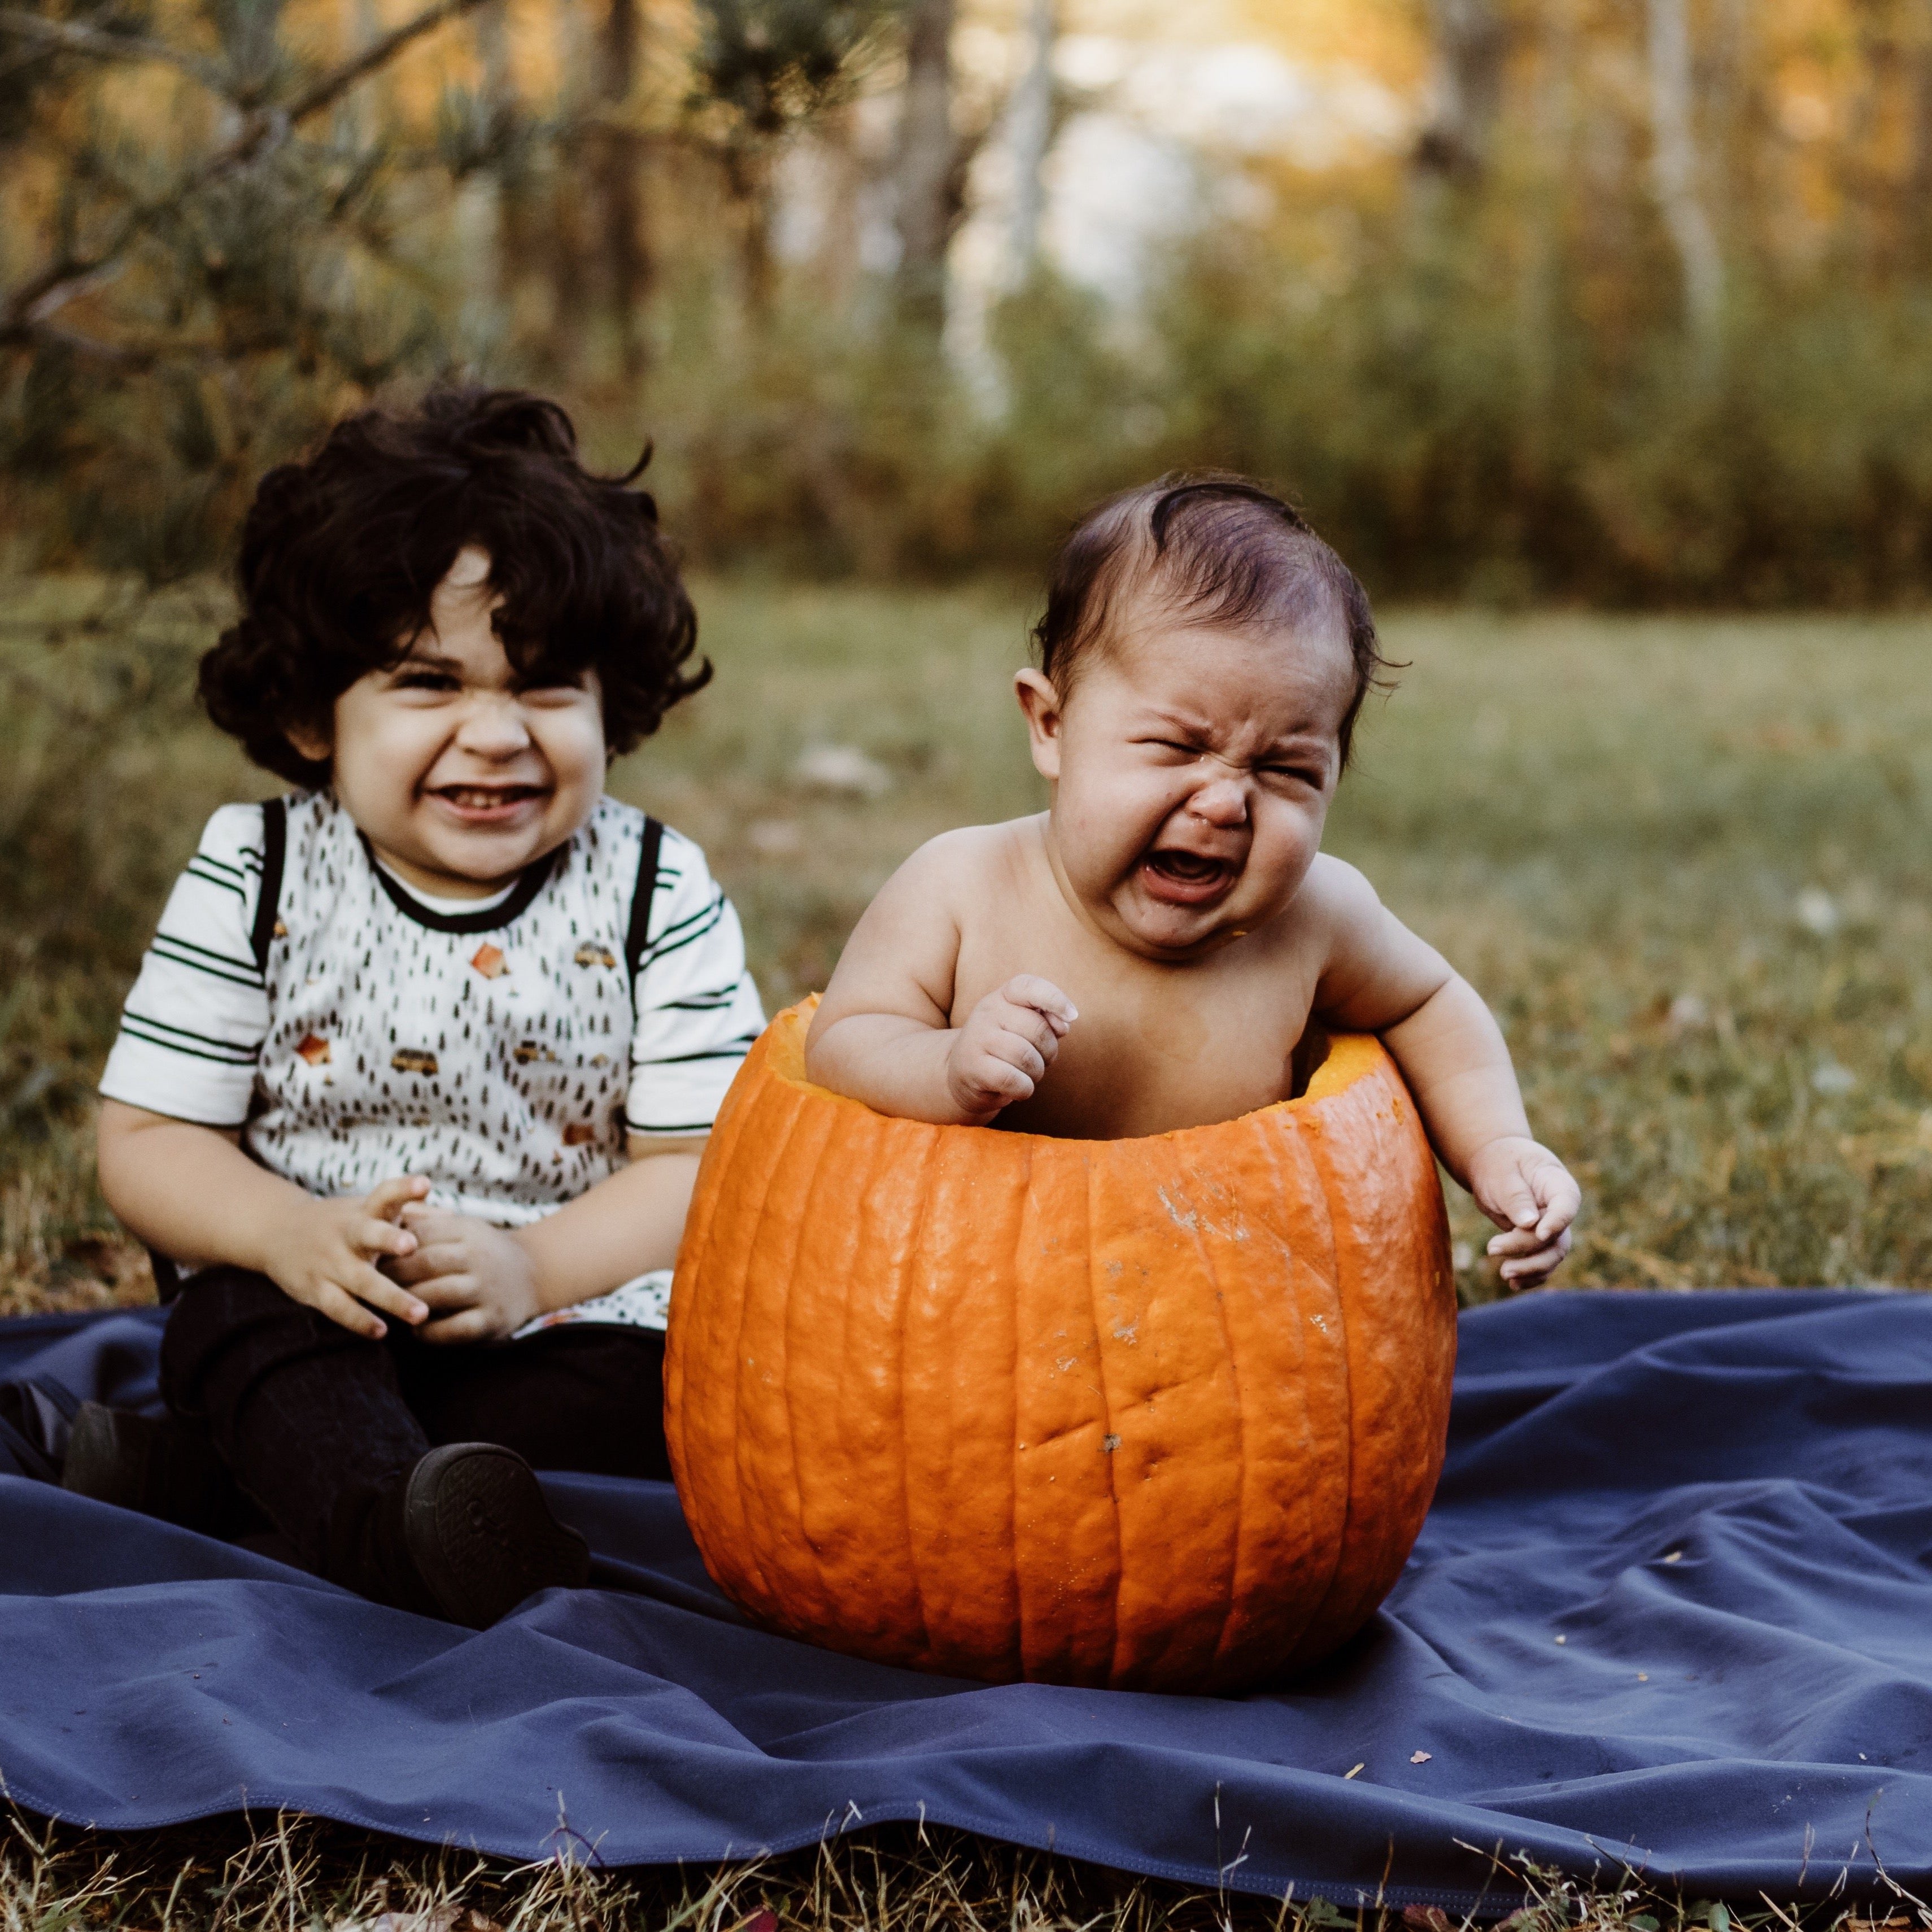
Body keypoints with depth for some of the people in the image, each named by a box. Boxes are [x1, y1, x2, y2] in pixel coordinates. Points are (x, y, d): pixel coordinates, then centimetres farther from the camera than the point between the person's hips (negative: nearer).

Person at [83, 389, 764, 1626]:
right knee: (235, 1316, -29)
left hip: (569, 1311, 0)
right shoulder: (255, 877, -1)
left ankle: (205, 1475, -35)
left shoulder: (657, 894, -3)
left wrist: (532, 1268, -24)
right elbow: (148, 1136, -1)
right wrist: (288, 1234, -23)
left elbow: (700, 1163, -7)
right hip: (315, 1312, 1)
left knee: (646, 1386, -29)